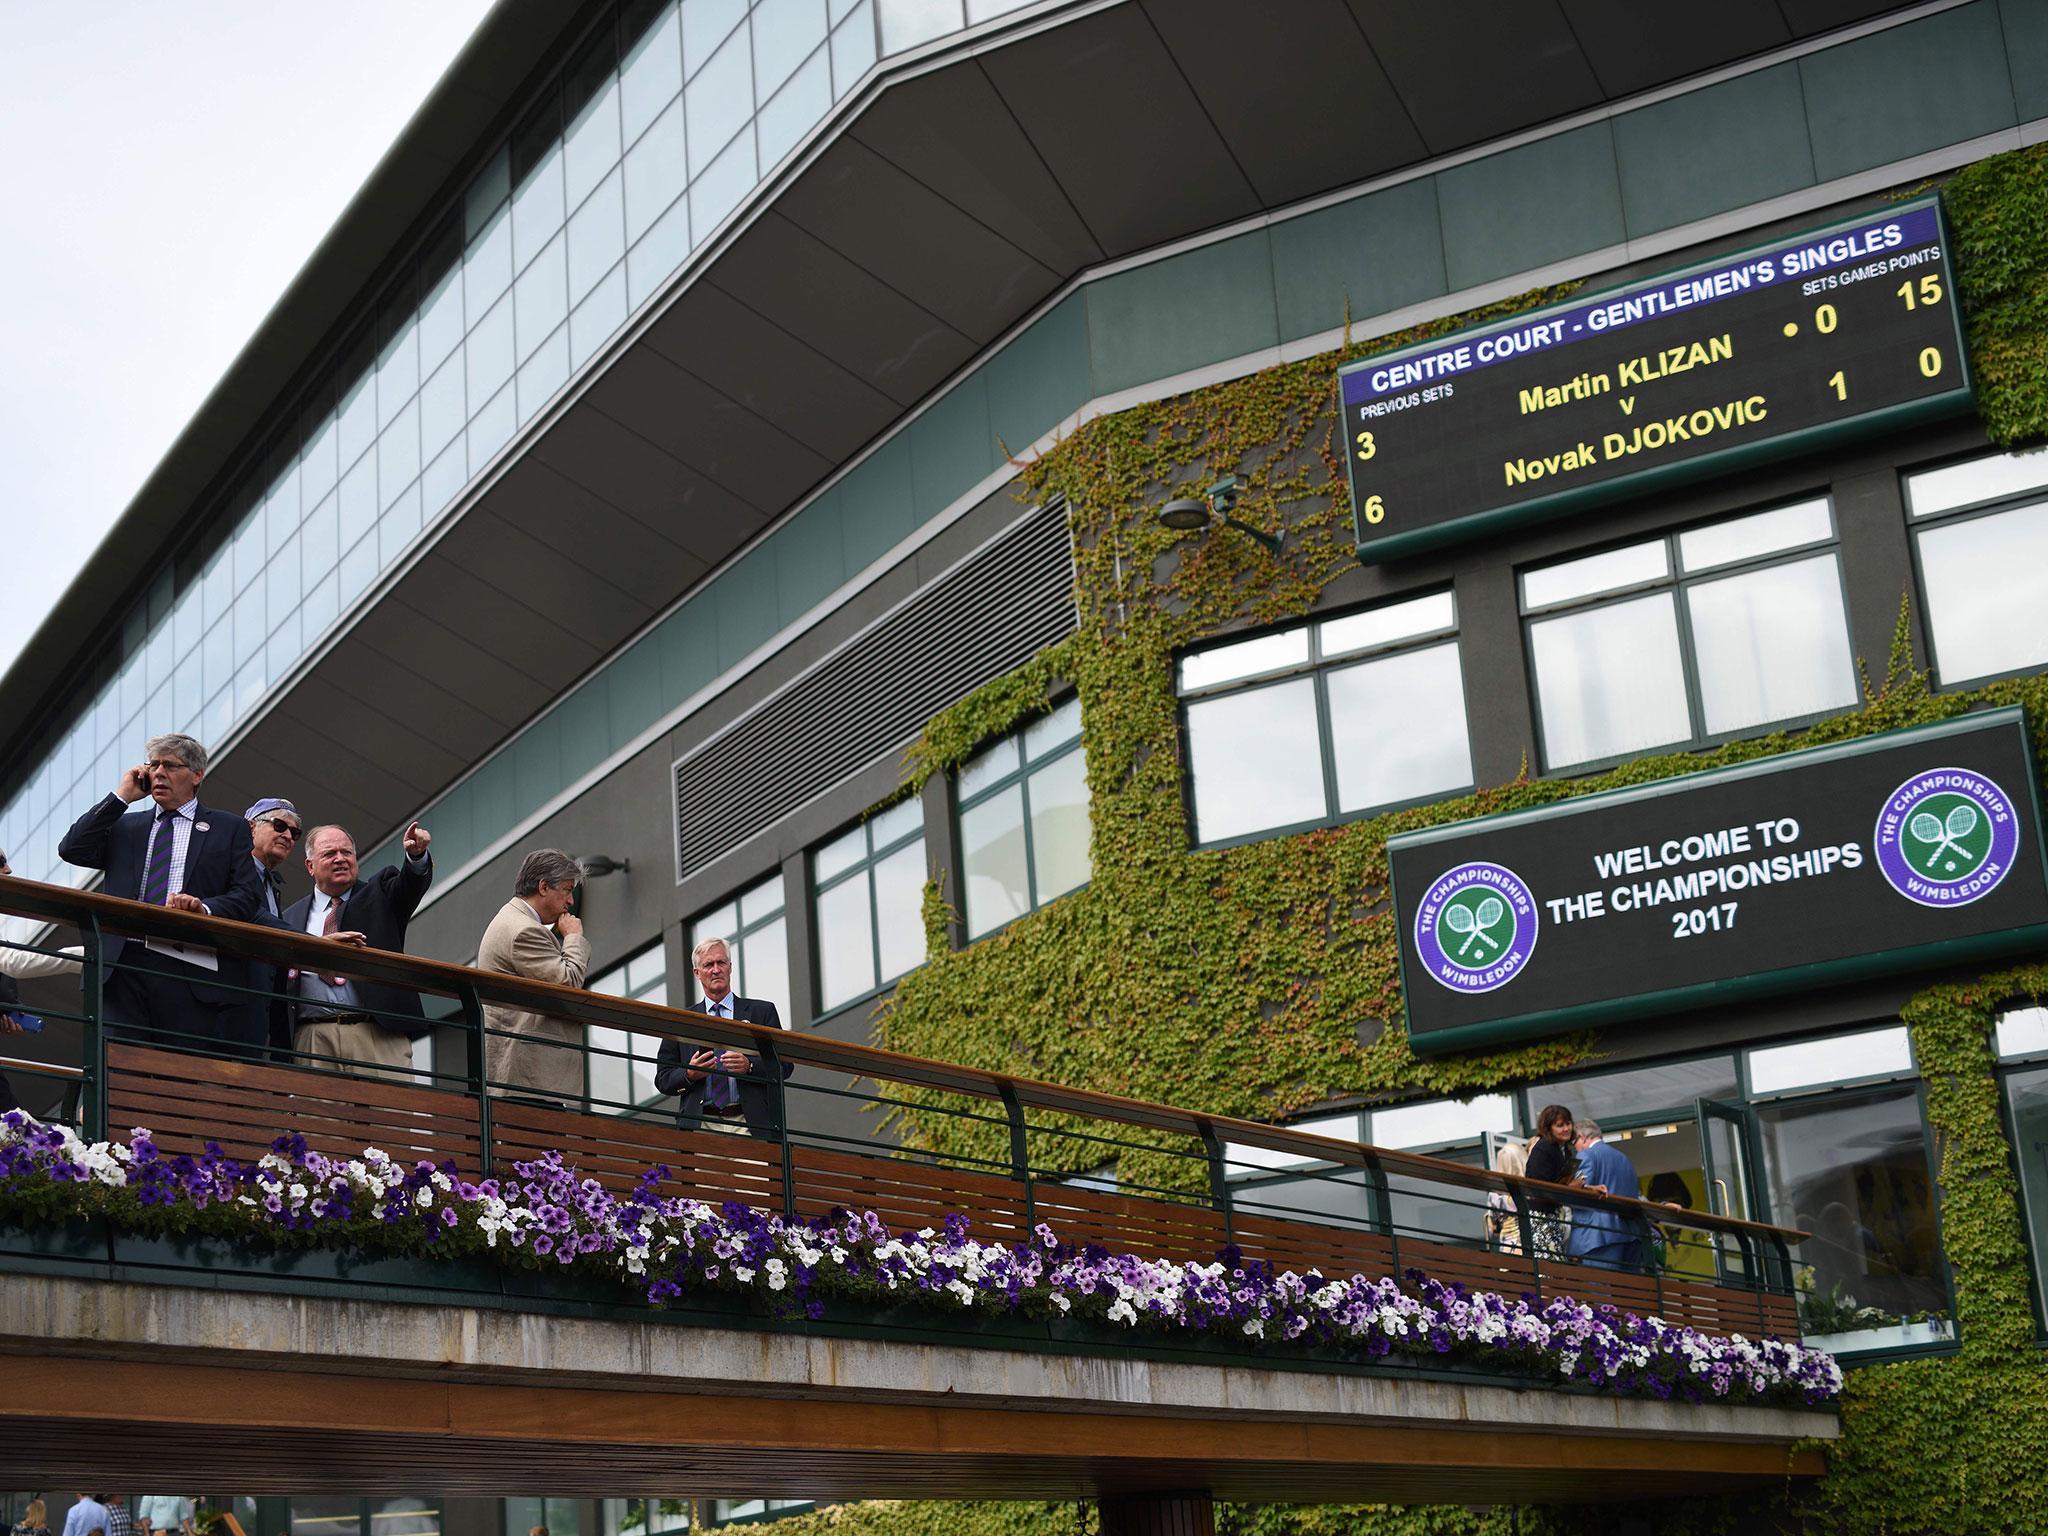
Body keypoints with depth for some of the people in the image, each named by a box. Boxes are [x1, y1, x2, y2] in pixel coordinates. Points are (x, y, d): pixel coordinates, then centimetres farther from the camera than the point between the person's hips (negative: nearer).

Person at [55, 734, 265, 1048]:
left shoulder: (228, 828, 14)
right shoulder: (124, 827, 24)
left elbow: (247, 896, 5)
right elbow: (71, 850, 8)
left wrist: (205, 907, -16)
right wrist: (121, 797, 8)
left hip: (191, 973, -2)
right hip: (123, 970, 2)